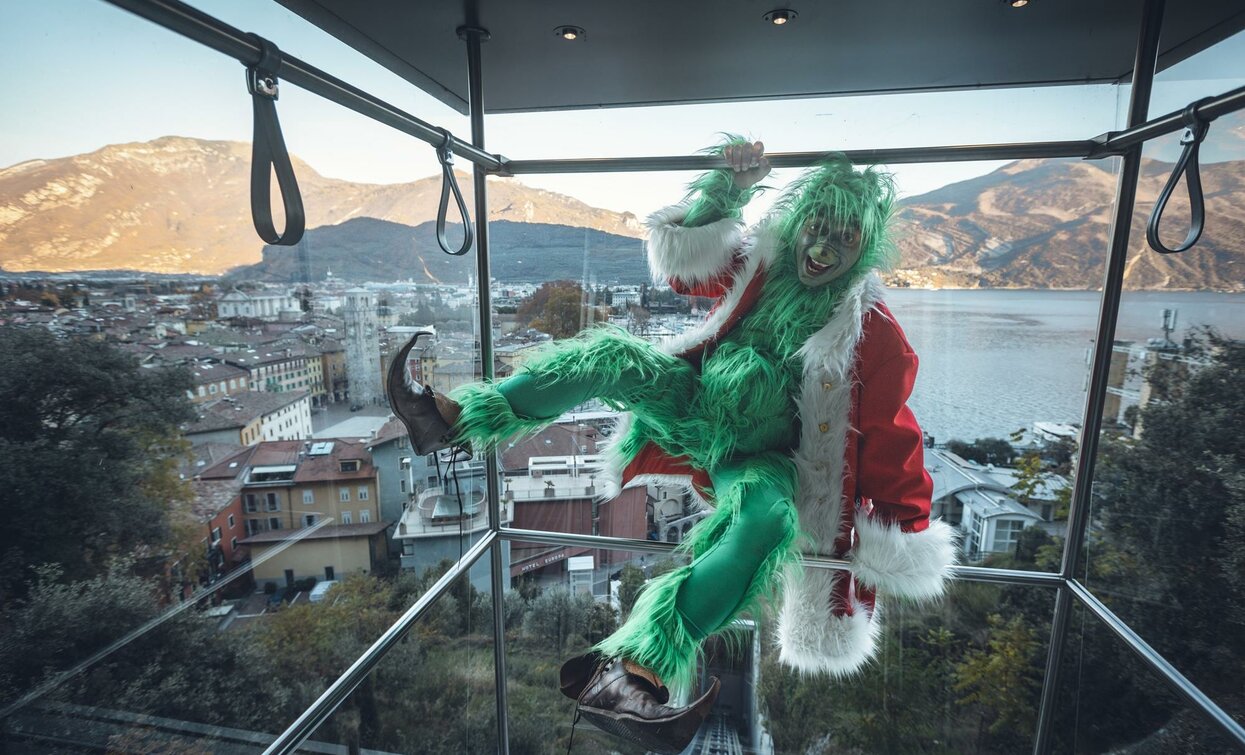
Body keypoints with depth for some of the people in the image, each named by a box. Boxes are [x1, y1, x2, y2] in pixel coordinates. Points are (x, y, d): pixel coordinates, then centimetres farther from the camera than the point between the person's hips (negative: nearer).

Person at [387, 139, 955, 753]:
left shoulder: (873, 333, -6)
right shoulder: (757, 266, 4)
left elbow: (890, 436, -4)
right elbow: (678, 251, 9)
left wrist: (905, 529, -4)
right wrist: (728, 186, 1)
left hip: (756, 458, -3)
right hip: (692, 407, 4)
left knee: (767, 517, -39)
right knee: (610, 354, -18)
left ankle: (634, 669, -43)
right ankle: (456, 418, -17)